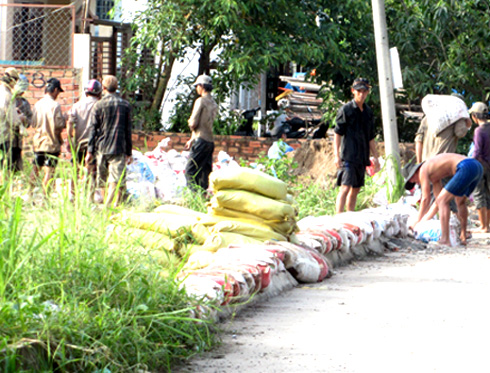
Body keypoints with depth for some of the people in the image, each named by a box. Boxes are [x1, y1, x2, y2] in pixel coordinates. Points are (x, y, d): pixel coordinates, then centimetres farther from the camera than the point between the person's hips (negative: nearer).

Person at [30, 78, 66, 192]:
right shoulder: (55, 105, -13)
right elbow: (59, 125, -16)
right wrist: (65, 119, 4)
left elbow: (33, 123, 6)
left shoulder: (37, 104, 4)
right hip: (52, 143, -5)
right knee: (49, 171, -2)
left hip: (37, 143, 5)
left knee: (35, 170, 13)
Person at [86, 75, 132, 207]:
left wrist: (90, 151, -1)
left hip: (101, 148, 1)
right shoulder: (125, 105, 5)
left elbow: (92, 129, -2)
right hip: (118, 149, 0)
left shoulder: (98, 105, 1)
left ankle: (106, 203, 17)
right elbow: (128, 130, 6)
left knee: (102, 181, 12)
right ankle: (110, 206, -19)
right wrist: (128, 152, 10)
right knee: (116, 181, -5)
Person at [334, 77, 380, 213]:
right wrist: (336, 155, -14)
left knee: (356, 189, 9)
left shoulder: (368, 112, 15)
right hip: (348, 156, -6)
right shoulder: (346, 110, -4)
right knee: (345, 188, -16)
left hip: (362, 157, 6)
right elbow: (337, 133, -6)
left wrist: (375, 157, 19)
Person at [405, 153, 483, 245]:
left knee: (442, 201, -2)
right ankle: (463, 237, 26)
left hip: (467, 168, -9)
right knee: (460, 202, 29)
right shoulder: (434, 176, 34)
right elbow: (437, 203, 34)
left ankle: (445, 240, -10)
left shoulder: (423, 170, 9)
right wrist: (424, 220, 32)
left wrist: (417, 220, 16)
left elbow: (426, 199, 6)